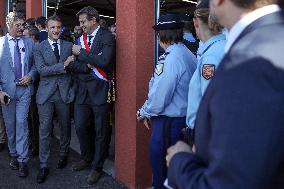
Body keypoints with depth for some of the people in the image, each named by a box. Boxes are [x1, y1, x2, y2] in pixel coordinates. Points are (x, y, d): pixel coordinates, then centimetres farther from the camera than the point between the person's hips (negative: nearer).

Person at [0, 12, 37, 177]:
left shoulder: (29, 43, 4)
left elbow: (35, 64, 11)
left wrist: (30, 76, -8)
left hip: (25, 88, 0)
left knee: (22, 123, -5)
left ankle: (23, 160, 1)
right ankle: (14, 154, 28)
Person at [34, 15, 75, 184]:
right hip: (46, 93, -2)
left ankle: (64, 155, 36)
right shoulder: (39, 48, 2)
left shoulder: (69, 46, 7)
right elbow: (42, 70, -10)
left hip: (64, 92, 2)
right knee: (45, 130, -1)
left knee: (65, 126, 13)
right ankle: (44, 166, 9)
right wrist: (63, 65, -16)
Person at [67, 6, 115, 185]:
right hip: (83, 90, 5)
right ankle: (87, 158, 36)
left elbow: (104, 61, -23)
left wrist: (82, 53, -14)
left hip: (99, 90, -5)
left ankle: (97, 167, 23)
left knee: (100, 131, 6)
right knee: (80, 126, 11)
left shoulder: (107, 37, -8)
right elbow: (72, 65, 4)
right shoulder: (80, 38, 8)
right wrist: (87, 66, -14)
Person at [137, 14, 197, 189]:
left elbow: (160, 94, -19)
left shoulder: (171, 59, -20)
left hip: (168, 122, -8)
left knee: (162, 169, 8)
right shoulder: (189, 55, 5)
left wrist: (144, 112, -1)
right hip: (185, 117, 8)